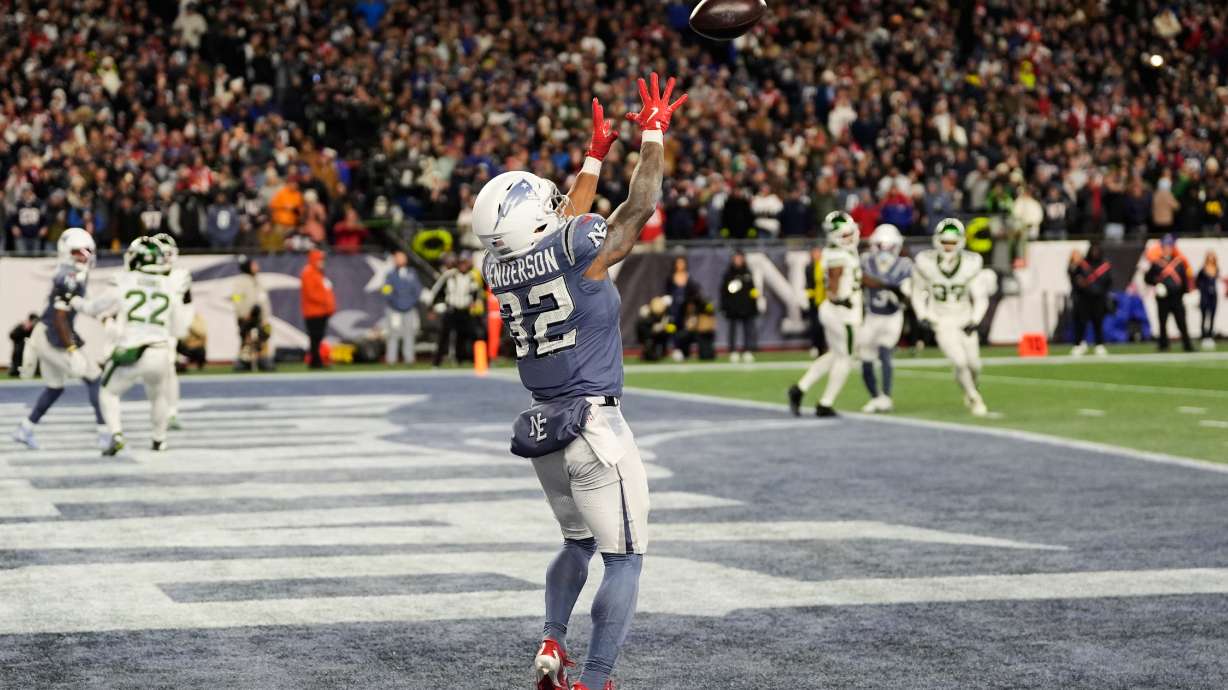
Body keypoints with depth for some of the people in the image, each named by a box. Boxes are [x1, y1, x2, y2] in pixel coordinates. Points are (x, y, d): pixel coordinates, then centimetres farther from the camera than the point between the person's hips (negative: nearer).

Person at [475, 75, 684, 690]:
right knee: (624, 559, 0)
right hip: (595, 424, -7)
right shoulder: (577, 251, -15)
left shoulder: (499, 269, 4)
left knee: (578, 542, 26)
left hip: (543, 429, 7)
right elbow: (640, 206, -2)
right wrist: (653, 136, 11)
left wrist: (595, 154, 30)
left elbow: (562, 227, 22)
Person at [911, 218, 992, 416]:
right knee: (960, 362, -16)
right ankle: (974, 399, 3)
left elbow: (980, 297, -5)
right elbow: (918, 294, 2)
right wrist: (924, 316, -9)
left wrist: (975, 322, -17)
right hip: (942, 322, -2)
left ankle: (971, 391, 39)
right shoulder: (926, 263, -13)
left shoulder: (971, 264, -13)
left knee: (974, 365, 7)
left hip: (965, 320, 2)